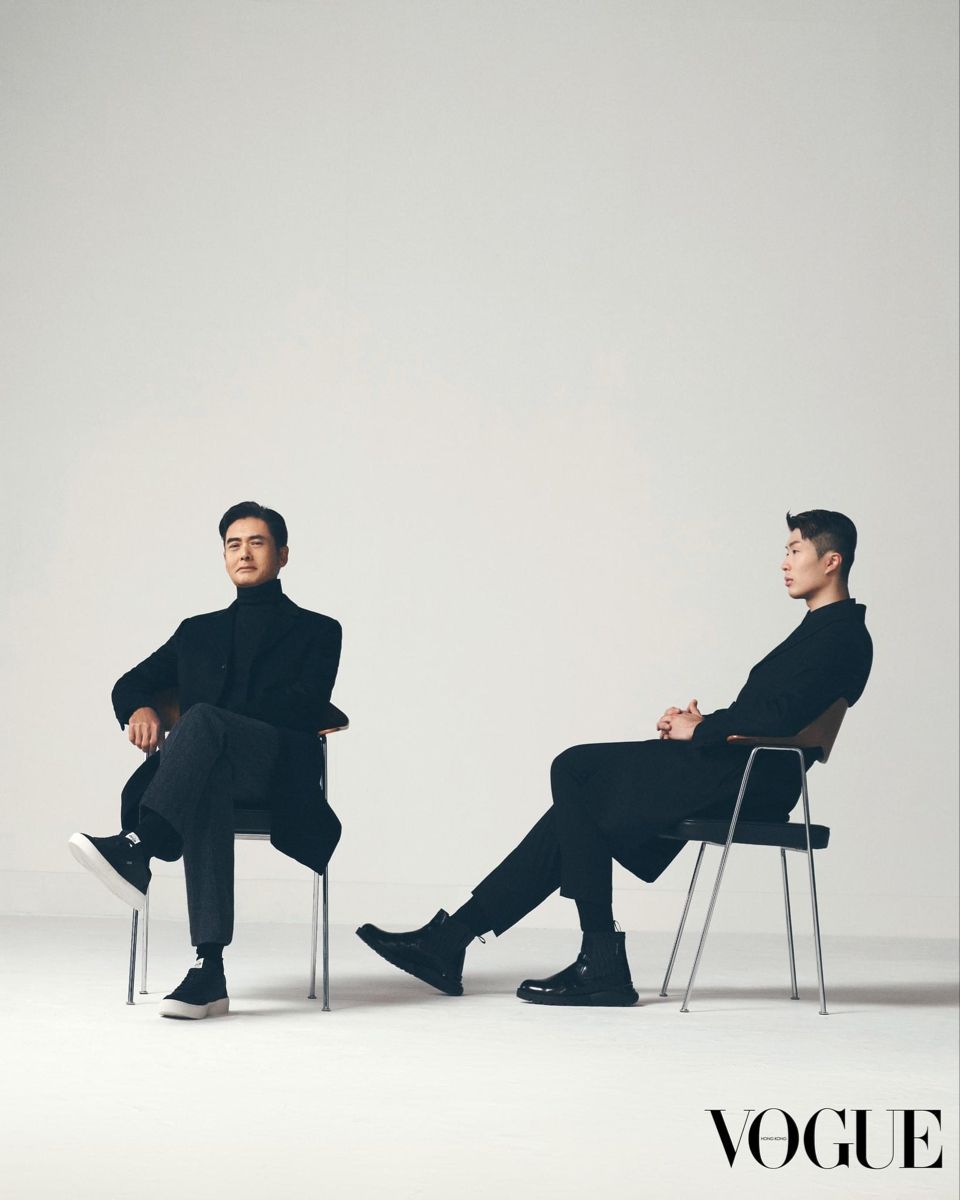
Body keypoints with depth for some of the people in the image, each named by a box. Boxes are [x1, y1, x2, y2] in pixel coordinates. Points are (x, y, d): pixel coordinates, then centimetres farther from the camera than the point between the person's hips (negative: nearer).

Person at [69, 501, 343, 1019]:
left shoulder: (317, 631, 16)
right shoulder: (198, 632, 30)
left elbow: (305, 706, -2)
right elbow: (130, 685, 25)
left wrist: (208, 723, -14)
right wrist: (140, 710, -3)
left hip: (279, 771, -2)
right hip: (209, 766, 2)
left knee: (203, 720, -36)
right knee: (208, 784, -40)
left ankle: (134, 847, -50)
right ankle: (208, 969, -49)